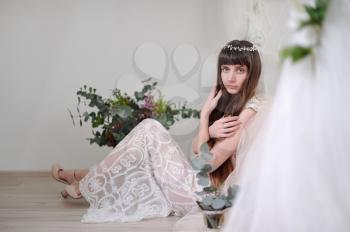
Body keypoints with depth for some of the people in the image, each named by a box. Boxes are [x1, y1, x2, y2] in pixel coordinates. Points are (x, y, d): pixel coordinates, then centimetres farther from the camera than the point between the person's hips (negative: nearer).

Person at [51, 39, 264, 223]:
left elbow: (208, 162, -19)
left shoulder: (250, 109, -16)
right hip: (202, 183, 9)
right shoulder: (226, 99, 12)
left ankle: (86, 185, 2)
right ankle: (84, 177, 13)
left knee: (150, 130, -10)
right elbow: (196, 149, 5)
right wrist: (210, 131, -15)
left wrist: (205, 114, -11)